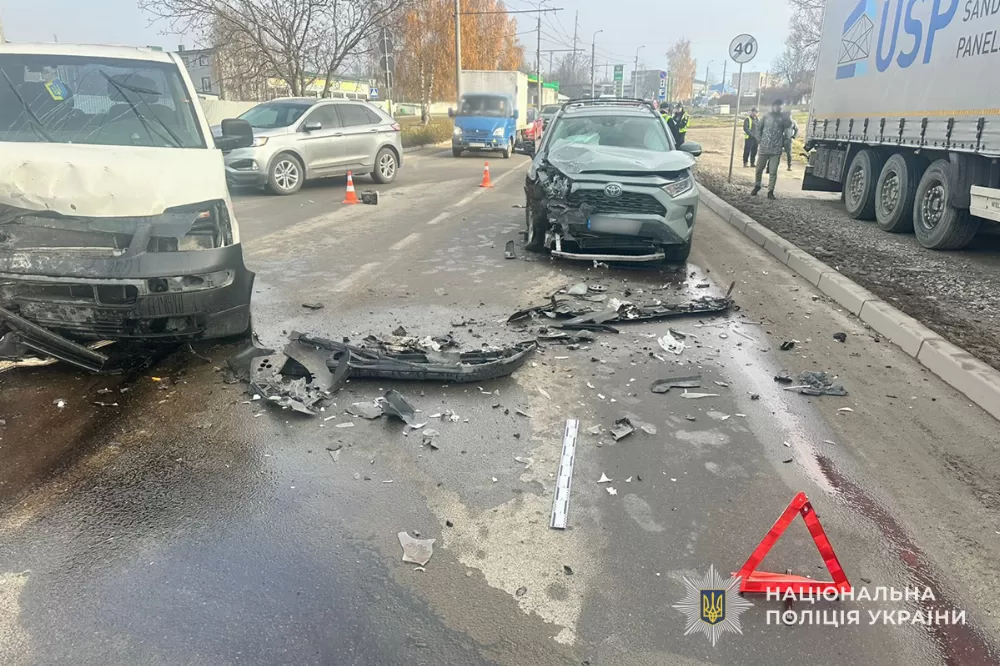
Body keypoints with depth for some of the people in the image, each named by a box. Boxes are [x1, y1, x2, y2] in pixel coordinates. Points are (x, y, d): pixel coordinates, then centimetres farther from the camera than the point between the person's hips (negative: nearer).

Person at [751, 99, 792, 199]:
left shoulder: (783, 118, 4)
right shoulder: (766, 117, 6)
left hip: (776, 149, -1)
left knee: (773, 171, -2)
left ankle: (770, 191, 4)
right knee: (759, 169, 8)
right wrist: (759, 140, 3)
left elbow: (789, 125, -11)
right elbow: (759, 128, 12)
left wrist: (784, 115, -9)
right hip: (764, 148, 1)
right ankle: (757, 186, 27)